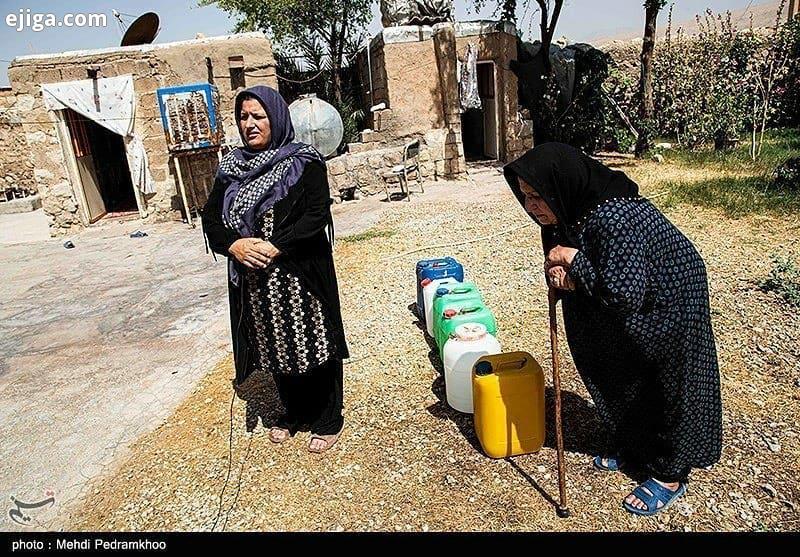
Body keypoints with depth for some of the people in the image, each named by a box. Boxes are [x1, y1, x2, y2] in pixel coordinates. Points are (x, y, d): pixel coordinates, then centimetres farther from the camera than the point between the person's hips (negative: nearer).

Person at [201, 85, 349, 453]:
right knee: (275, 348, 17)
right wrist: (233, 244, -14)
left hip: (301, 275, -5)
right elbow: (211, 216, 6)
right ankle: (293, 413, 37)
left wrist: (275, 246, -23)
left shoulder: (304, 163, -7)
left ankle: (328, 420, 24)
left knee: (312, 345, 5)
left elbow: (318, 215, -16)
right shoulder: (231, 166, 8)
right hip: (254, 281, 5)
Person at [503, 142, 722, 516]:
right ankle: (629, 446, 42)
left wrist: (575, 261, -32)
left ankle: (670, 476, 26)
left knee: (665, 387, 6)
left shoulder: (614, 218, -39)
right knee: (616, 376, 19)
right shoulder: (565, 215, -12)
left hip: (668, 305, -8)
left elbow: (623, 292, -42)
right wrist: (565, 278, -23)